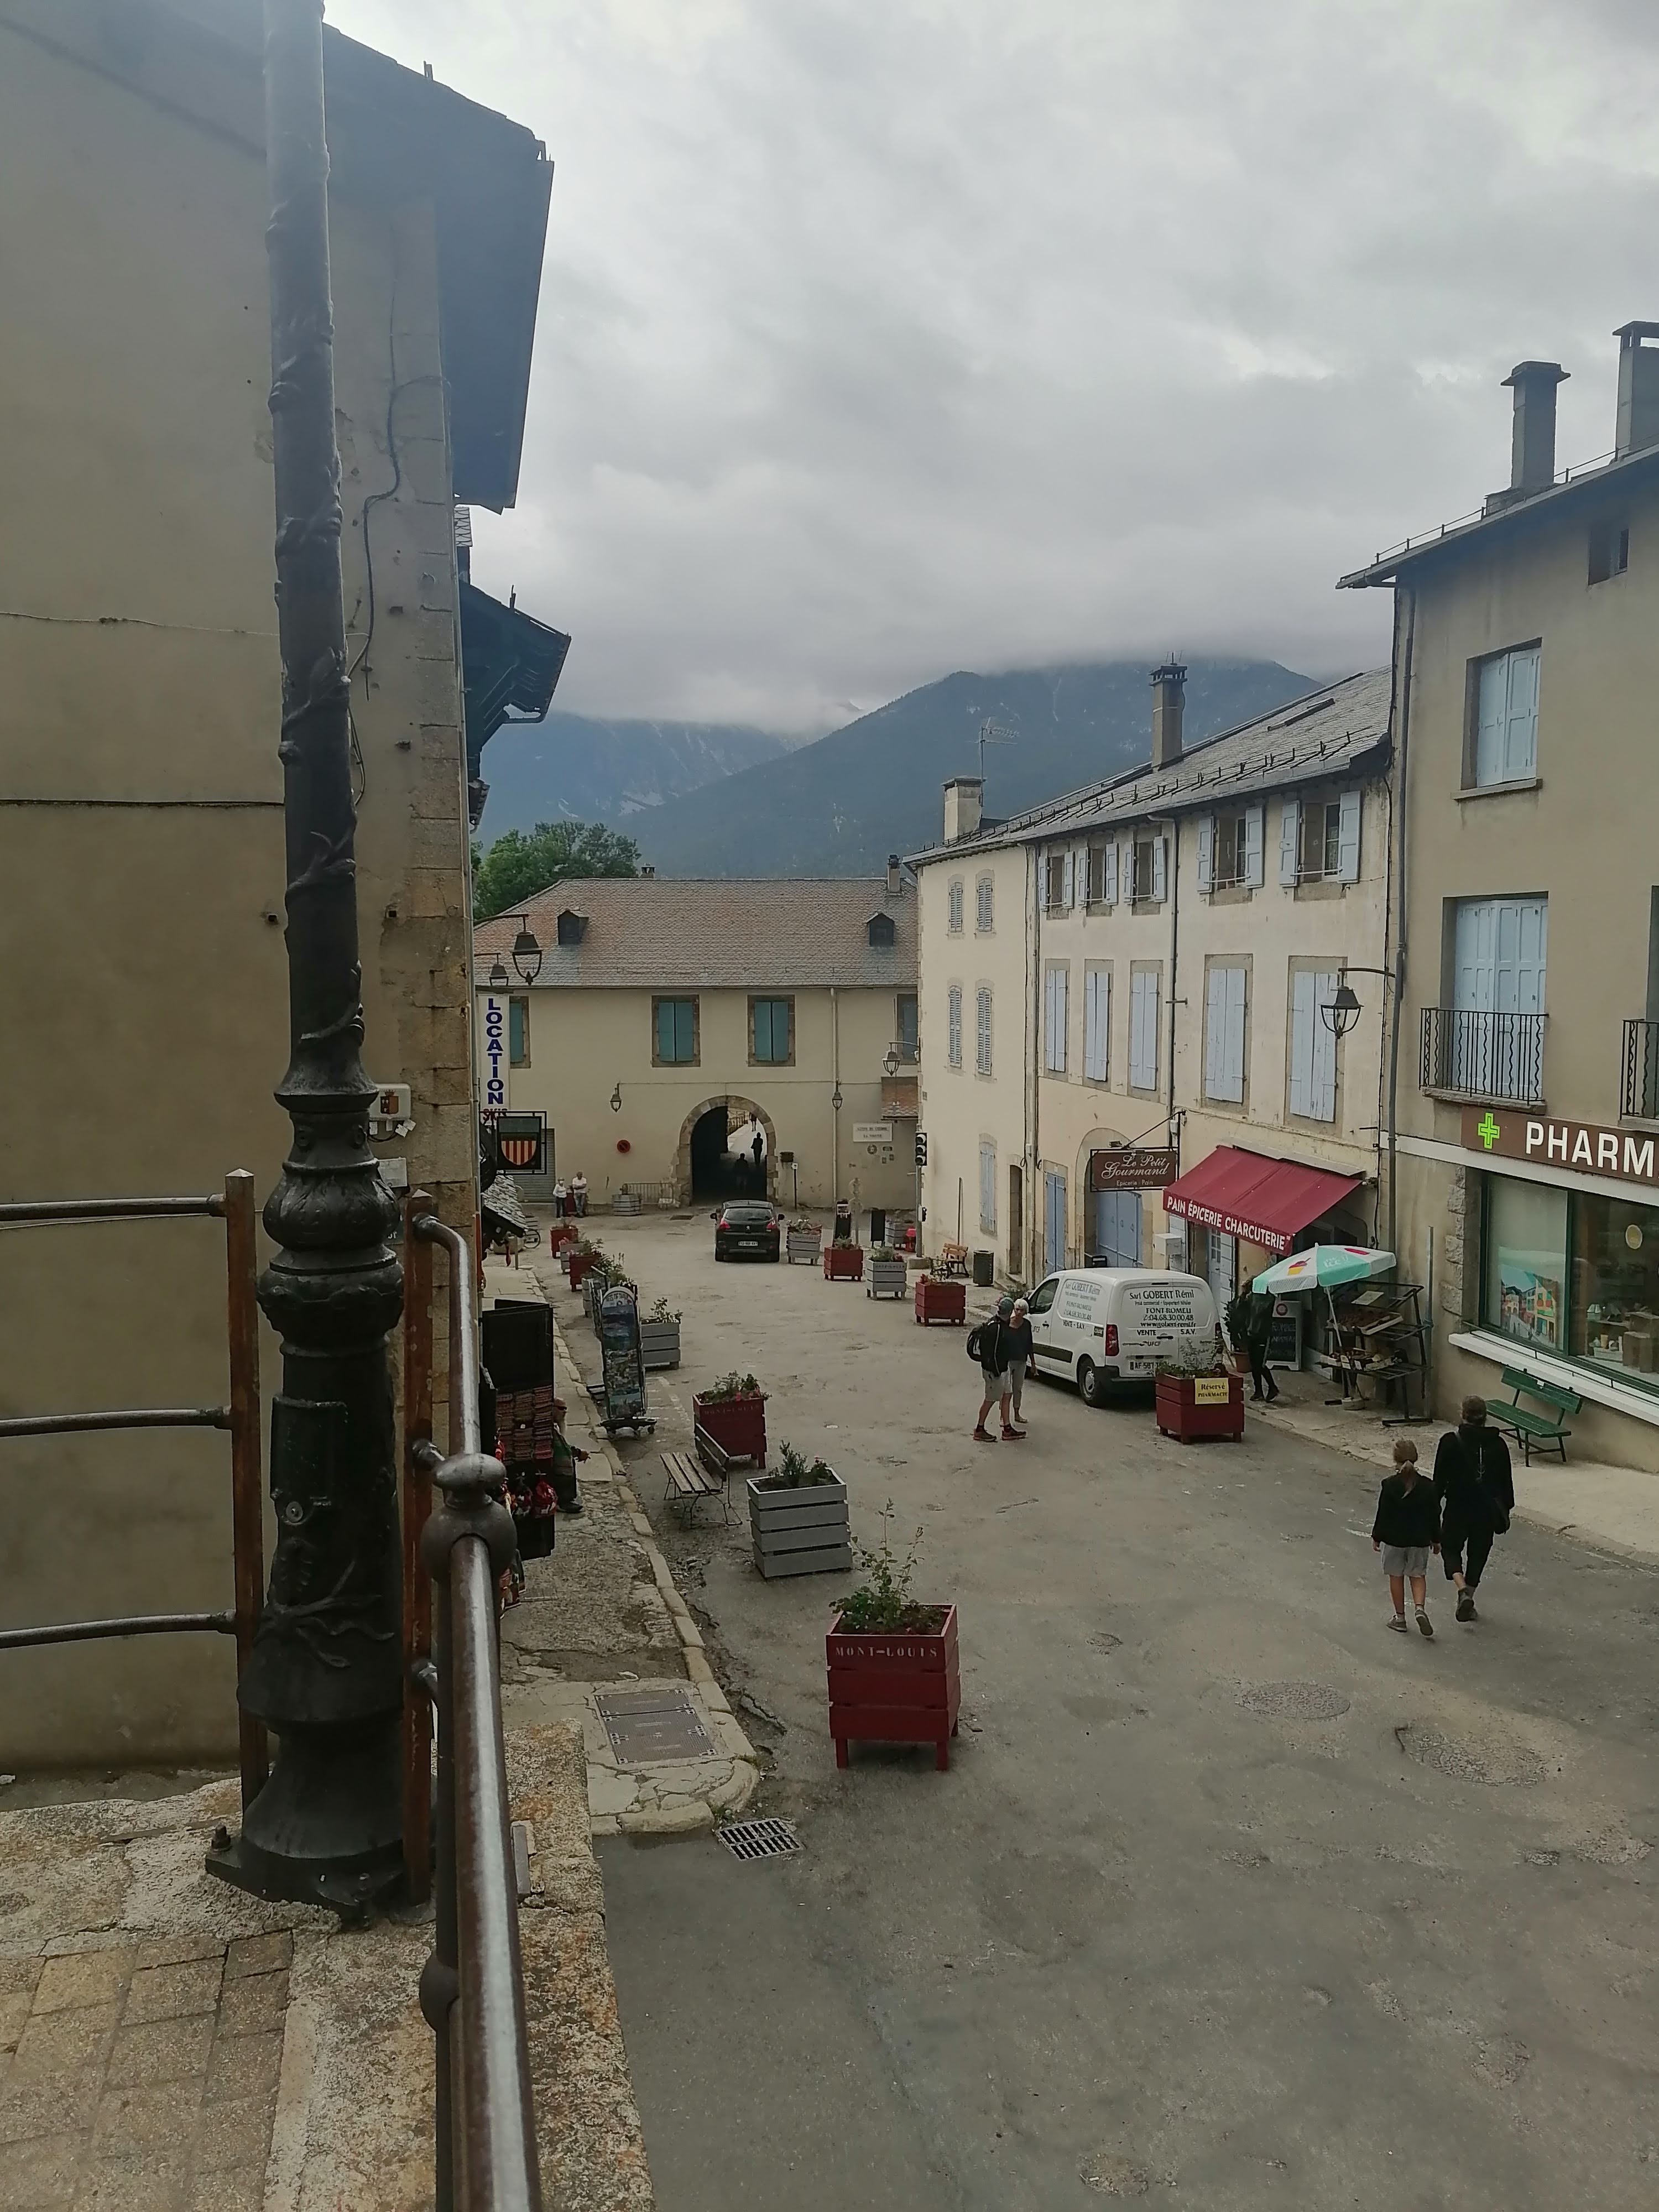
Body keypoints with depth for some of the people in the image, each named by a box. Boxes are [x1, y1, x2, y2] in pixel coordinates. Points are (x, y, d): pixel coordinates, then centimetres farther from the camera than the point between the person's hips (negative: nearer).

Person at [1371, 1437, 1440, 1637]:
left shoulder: (1389, 1485, -15)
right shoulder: (1427, 1487, -6)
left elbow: (1383, 1515, -10)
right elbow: (1434, 1516, 1)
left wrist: (1376, 1537, 3)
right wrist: (1436, 1539, 15)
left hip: (1394, 1539, -2)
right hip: (1420, 1539, 2)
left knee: (1396, 1576, 12)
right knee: (1418, 1575, 15)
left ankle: (1400, 1617, 17)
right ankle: (1420, 1608, -8)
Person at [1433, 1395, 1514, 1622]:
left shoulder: (1451, 1442, -12)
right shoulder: (1498, 1444, -2)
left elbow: (1440, 1479, -9)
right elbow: (1506, 1482, 4)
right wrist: (1505, 1510, 15)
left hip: (1458, 1509, -3)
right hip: (1488, 1510, 3)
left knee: (1451, 1548, 13)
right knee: (1478, 1553, 17)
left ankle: (1463, 1591, -11)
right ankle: (1468, 1603, 22)